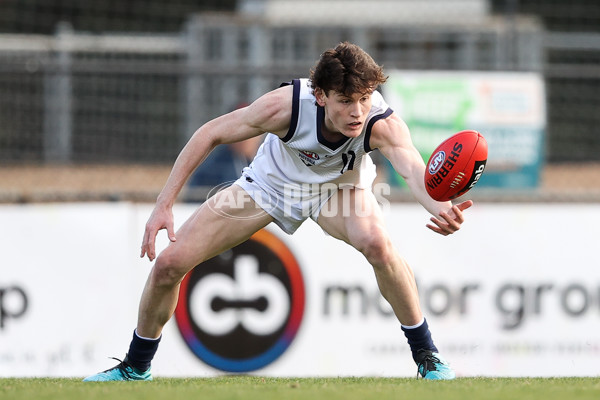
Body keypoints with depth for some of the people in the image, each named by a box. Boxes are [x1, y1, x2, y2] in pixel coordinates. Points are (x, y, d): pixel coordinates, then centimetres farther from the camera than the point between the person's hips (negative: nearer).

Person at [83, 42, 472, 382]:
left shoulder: (382, 123, -38)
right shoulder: (287, 105, -36)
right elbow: (210, 134, -22)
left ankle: (427, 355, -16)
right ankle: (136, 367, 22)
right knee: (169, 262, -6)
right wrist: (164, 205, -26)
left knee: (378, 243, -37)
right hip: (271, 183, 1)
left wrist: (440, 208, -81)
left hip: (338, 186, -1)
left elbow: (414, 169, -58)